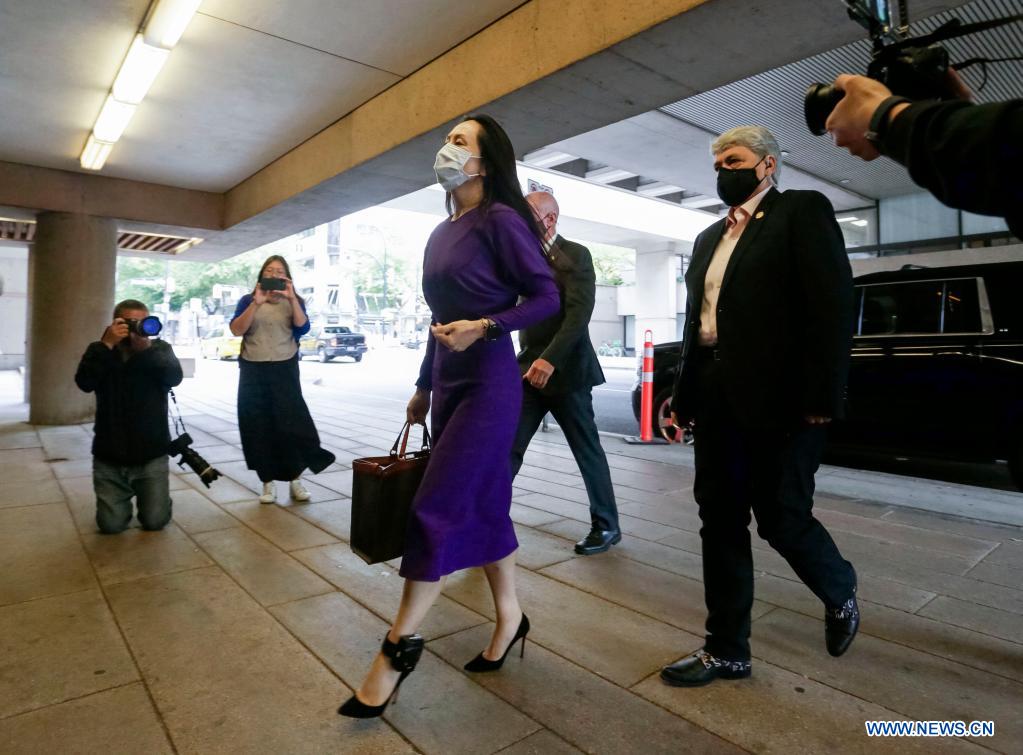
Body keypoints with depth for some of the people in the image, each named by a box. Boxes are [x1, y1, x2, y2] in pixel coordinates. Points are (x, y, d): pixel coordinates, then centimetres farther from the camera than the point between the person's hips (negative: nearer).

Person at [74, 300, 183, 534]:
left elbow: (174, 378, -16)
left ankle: (144, 495, 31)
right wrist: (107, 344, -20)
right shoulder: (100, 350, 3)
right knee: (111, 525, 0)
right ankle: (125, 497, 32)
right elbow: (84, 383, -15)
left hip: (151, 453, -1)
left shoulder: (160, 349, 2)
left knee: (155, 521, -2)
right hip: (109, 455, 1)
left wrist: (146, 347, -24)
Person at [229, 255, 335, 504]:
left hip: (285, 370, -1)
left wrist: (292, 299, -17)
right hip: (253, 371, 1)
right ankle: (268, 482, 10)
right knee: (259, 427, 1)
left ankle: (295, 480, 5)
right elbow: (236, 329, -8)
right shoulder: (248, 300, 8)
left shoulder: (293, 302, 9)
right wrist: (256, 303, -18)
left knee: (291, 424, -5)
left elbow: (303, 328, -9)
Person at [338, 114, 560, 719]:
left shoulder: (500, 220, -8)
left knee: (436, 509, -6)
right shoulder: (442, 233, 15)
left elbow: (547, 297, -12)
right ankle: (509, 616, 29)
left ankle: (400, 643, 10)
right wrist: (424, 386, 20)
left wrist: (484, 327, -24)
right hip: (449, 385, 8)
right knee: (482, 504, 13)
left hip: (489, 384, -8)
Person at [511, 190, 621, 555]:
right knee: (508, 448, 0)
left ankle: (606, 525, 22)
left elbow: (579, 313, -19)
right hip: (529, 367, 6)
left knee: (587, 450, 6)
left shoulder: (575, 255, -6)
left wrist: (550, 359, -29)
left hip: (564, 370, -5)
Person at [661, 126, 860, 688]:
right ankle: (727, 650, 21)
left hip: (778, 398, -6)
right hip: (716, 398, 7)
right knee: (720, 520, 8)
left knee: (781, 519, 1)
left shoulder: (803, 211, 1)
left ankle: (840, 594, 35)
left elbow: (833, 305, -9)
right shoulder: (710, 237, 21)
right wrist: (684, 395, 12)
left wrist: (821, 398, -16)